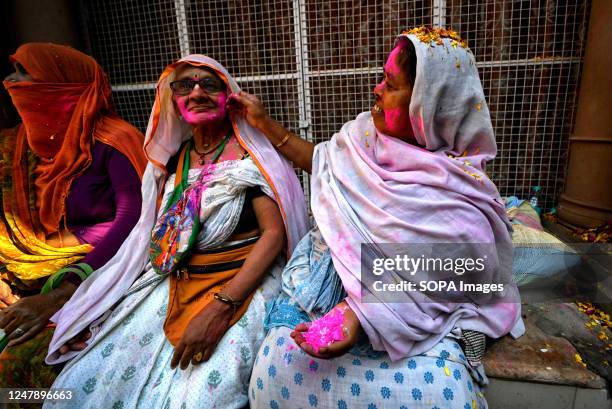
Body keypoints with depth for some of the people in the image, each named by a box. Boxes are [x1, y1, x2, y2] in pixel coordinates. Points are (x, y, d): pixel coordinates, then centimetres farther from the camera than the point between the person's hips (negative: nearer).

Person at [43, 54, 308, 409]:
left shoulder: (250, 154, -7)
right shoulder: (171, 160, 9)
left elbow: (275, 233, -15)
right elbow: (160, 235, 13)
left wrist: (221, 305, -23)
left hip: (243, 283, -4)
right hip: (174, 284, 5)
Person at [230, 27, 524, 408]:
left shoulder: (459, 194, -14)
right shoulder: (366, 135, 0)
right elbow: (321, 160, 17)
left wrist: (363, 317, -27)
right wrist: (264, 122, 19)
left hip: (414, 315, -3)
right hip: (328, 284, 4)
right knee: (280, 366, -15)